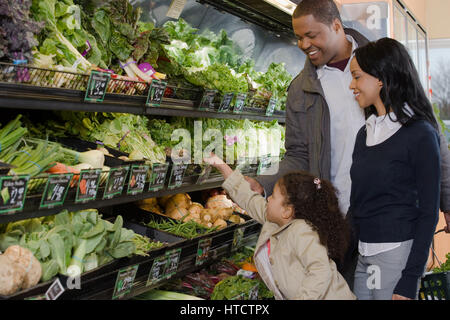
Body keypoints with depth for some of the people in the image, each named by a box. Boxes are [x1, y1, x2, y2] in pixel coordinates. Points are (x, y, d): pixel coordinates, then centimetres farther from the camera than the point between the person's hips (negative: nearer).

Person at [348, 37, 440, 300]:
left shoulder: (420, 134, -10)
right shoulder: (365, 133, 11)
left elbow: (429, 212, -11)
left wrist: (410, 281, -14)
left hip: (398, 251, -6)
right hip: (362, 254, 6)